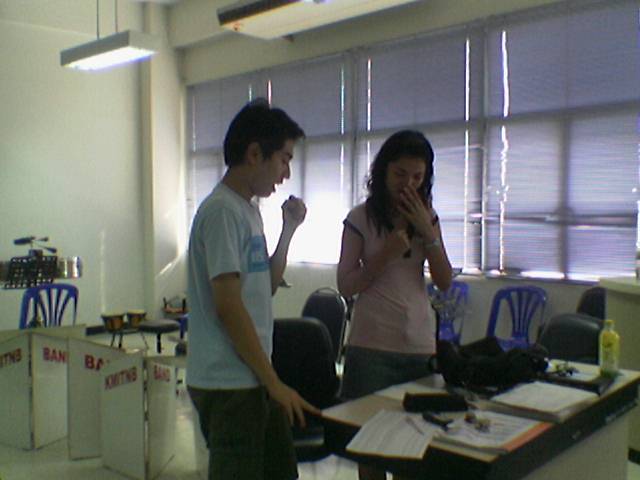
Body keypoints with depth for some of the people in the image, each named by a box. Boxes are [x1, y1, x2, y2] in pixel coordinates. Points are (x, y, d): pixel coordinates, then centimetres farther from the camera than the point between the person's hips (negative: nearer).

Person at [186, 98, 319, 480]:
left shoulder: (248, 208, 13)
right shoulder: (222, 211, -16)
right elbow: (228, 306, -21)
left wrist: (289, 230, 8)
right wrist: (274, 382, -16)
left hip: (252, 378, 9)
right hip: (228, 384, -9)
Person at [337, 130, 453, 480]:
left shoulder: (427, 217, 7)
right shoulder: (361, 218, -4)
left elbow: (444, 282, 3)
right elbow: (345, 286, -3)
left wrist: (426, 231, -8)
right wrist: (385, 255, -16)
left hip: (421, 344, 3)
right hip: (372, 346, -3)